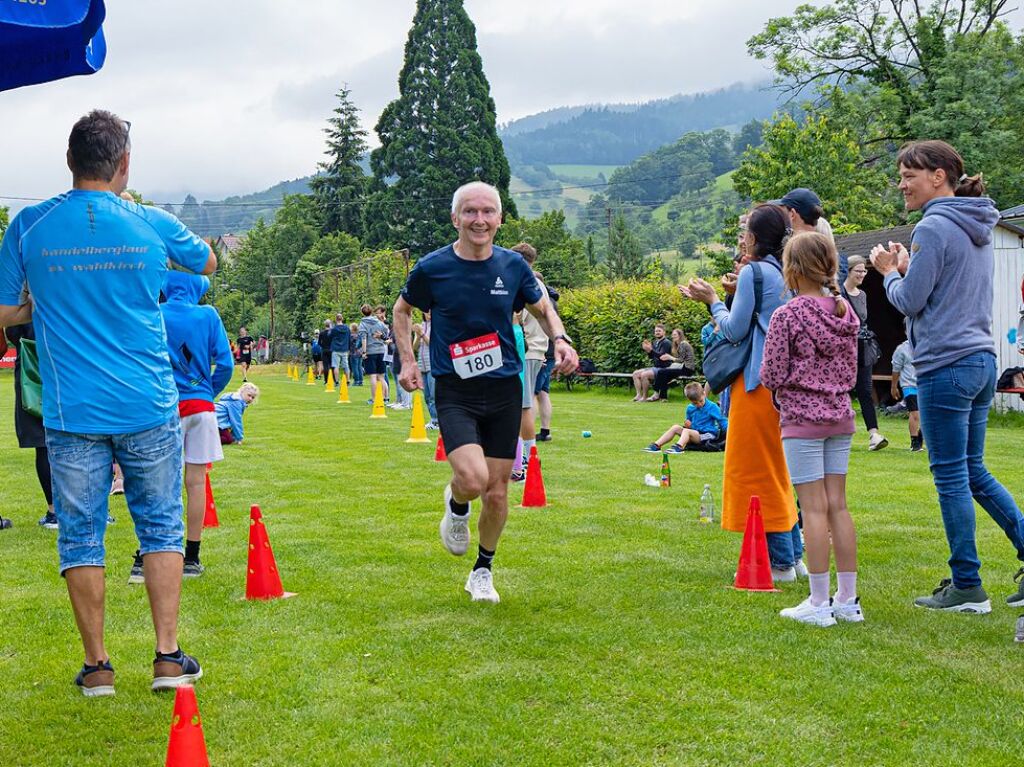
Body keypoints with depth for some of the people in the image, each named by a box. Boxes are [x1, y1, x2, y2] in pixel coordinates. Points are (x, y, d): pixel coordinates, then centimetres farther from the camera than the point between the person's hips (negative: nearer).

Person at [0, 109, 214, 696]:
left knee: (81, 537, 9)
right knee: (161, 527, 11)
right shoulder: (152, 224, -2)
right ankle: (169, 657, 10)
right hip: (149, 409, 0)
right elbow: (209, 263, 18)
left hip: (71, 413, 0)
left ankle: (97, 666, 15)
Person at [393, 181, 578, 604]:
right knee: (473, 479, -24)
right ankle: (456, 505, 14)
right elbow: (402, 310, 13)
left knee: (497, 493, 7)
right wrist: (407, 361, 2)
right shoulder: (432, 268, -6)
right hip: (455, 392, -3)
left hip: (504, 390, 3)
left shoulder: (513, 265, 1)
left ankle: (482, 570, 31)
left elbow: (542, 308, 17)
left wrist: (560, 339, -3)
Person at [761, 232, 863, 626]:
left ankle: (819, 603, 2)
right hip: (840, 416, 6)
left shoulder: (786, 316, -12)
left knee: (814, 508, -3)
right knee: (838, 505, 10)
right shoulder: (845, 313, 6)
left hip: (802, 418, -6)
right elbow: (851, 371, 11)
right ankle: (848, 600, 14)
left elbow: (771, 376, -10)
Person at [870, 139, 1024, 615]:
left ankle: (967, 587, 7)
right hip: (982, 361, 9)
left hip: (945, 367, -9)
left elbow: (909, 302, -13)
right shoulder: (977, 229, 15)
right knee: (973, 471, 17)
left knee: (952, 478, 0)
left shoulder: (934, 228, -14)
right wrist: (906, 269, 13)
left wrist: (889, 272, 5)